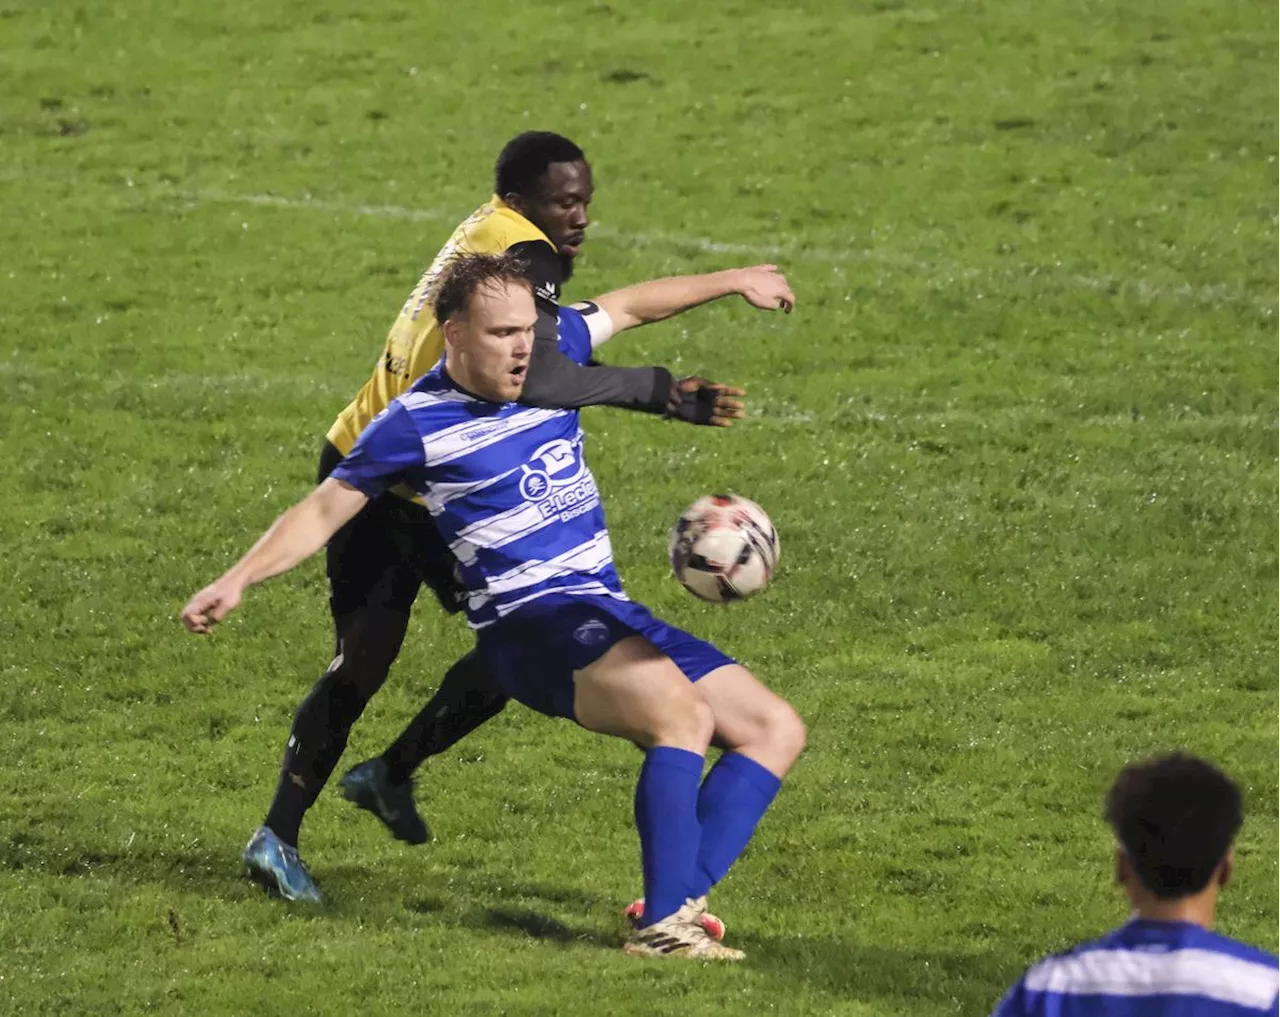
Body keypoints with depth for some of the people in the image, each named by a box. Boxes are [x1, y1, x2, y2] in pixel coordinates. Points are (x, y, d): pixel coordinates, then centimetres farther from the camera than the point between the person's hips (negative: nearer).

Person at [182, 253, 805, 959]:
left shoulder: (553, 352, 7)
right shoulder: (417, 424, -8)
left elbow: (626, 309, 26)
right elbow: (323, 511, 0)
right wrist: (238, 580, -11)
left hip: (608, 613, 8)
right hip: (530, 628, -8)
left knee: (776, 729, 1)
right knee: (684, 714, -33)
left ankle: (678, 901, -13)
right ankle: (663, 926, -38)